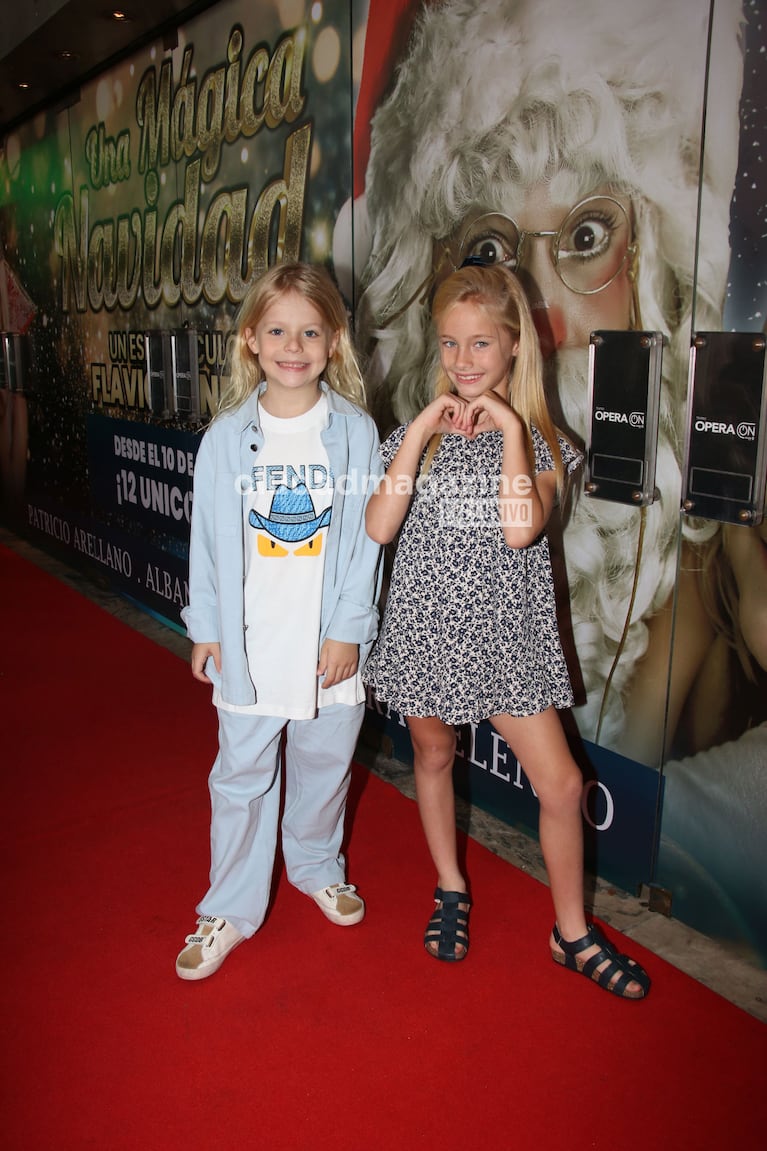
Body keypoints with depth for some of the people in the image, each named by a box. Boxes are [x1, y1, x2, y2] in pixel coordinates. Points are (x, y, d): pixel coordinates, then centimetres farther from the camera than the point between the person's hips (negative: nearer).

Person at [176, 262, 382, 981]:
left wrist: (348, 629, -7)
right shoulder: (227, 436, -3)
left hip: (329, 643, 0)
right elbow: (208, 537, 2)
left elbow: (365, 536, -4)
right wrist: (205, 628, 3)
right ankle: (231, 909, 29)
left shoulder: (356, 431, -5)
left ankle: (317, 867, 45)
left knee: (323, 767, 18)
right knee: (242, 778, 11)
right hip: (247, 644, 0)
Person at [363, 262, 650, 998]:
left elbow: (519, 529, -22)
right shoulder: (416, 432, 0)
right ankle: (450, 890, 42)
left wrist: (510, 428, -20)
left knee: (561, 783, 0)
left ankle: (572, 935, 22)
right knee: (433, 756, 17)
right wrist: (421, 433, -18)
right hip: (427, 626, 1)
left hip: (505, 633, -1)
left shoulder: (540, 439, -4)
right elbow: (380, 527, -15)